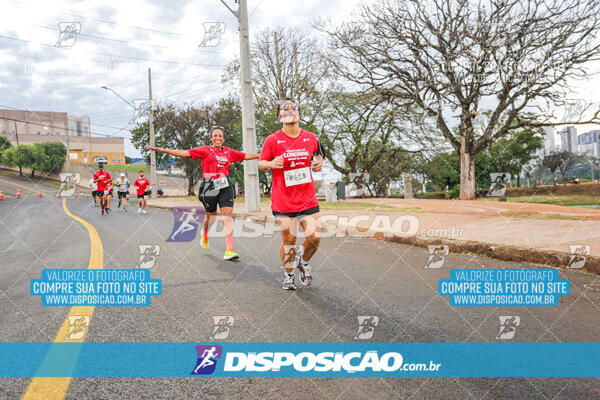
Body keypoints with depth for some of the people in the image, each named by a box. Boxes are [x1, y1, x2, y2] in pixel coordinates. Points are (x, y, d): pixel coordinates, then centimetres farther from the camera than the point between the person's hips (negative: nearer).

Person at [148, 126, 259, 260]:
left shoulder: (229, 151, 14)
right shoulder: (205, 150, 5)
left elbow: (246, 156, 23)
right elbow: (184, 153, 1)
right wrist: (161, 150, -3)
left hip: (225, 187, 2)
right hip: (209, 187, -2)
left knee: (227, 217, -9)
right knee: (211, 216, 9)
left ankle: (229, 251, -11)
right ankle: (205, 233, 45)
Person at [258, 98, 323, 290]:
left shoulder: (310, 138, 5)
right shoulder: (272, 140, -3)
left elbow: (317, 155, 22)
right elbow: (261, 163, 5)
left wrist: (319, 163, -1)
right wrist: (271, 164, -17)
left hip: (308, 198, 2)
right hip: (283, 200, -2)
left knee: (314, 237, -7)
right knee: (288, 241, 2)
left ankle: (304, 263, 25)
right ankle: (288, 275, 27)